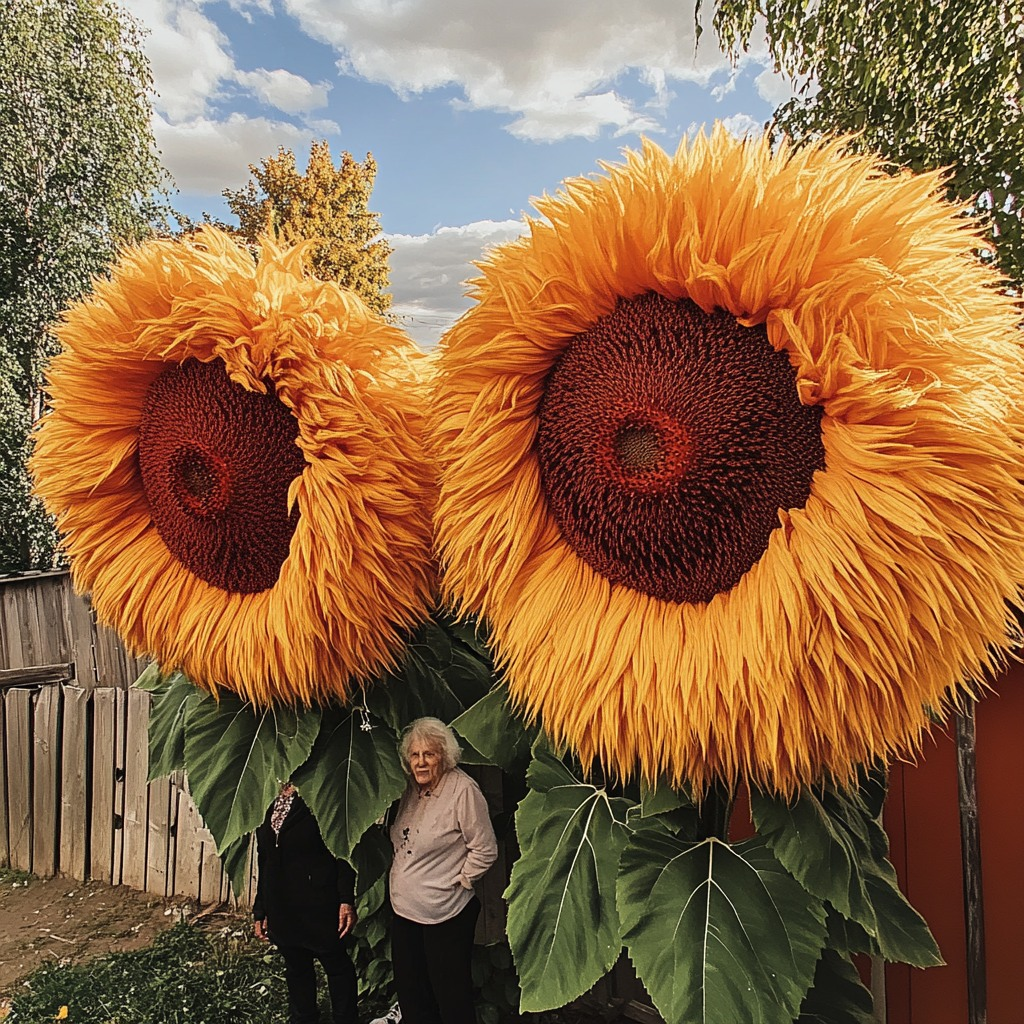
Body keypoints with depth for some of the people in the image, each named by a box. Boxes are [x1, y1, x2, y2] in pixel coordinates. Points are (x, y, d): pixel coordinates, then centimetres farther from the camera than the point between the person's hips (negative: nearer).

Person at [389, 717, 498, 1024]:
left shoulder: (463, 789, -19)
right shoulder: (412, 788, 4)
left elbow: (485, 850, -16)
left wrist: (457, 882, -11)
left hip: (445, 914, -7)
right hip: (404, 909, 7)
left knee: (451, 998, 8)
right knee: (408, 990, 20)